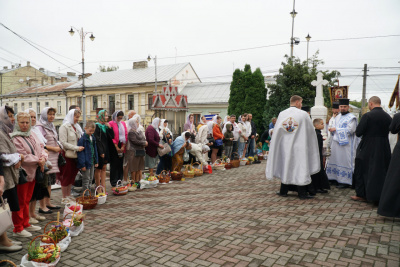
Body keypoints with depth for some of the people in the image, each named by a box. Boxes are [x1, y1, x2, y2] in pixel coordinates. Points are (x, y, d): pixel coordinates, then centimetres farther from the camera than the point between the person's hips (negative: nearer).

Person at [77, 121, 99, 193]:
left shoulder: (93, 138, 7)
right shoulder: (82, 138, -16)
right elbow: (80, 152, -17)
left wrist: (96, 161, 13)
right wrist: (82, 164, -19)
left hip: (92, 162, 8)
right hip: (86, 162, -8)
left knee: (91, 179, 16)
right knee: (86, 179, 1)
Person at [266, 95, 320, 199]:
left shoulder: (281, 114, 0)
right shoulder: (303, 114, -8)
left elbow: (276, 130, 4)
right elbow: (311, 131, 0)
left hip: (284, 146, 4)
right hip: (298, 147, -3)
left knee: (285, 167, 13)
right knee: (300, 168, 4)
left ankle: (283, 191, 20)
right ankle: (302, 193, 8)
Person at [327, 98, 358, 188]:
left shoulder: (351, 118, -8)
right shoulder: (337, 117, 16)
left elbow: (350, 130, -18)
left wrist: (336, 129, -16)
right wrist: (332, 130, 3)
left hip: (346, 144, -8)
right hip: (336, 142, 8)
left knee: (344, 161, -5)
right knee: (335, 160, 10)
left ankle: (346, 182, 1)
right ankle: (335, 178, 19)